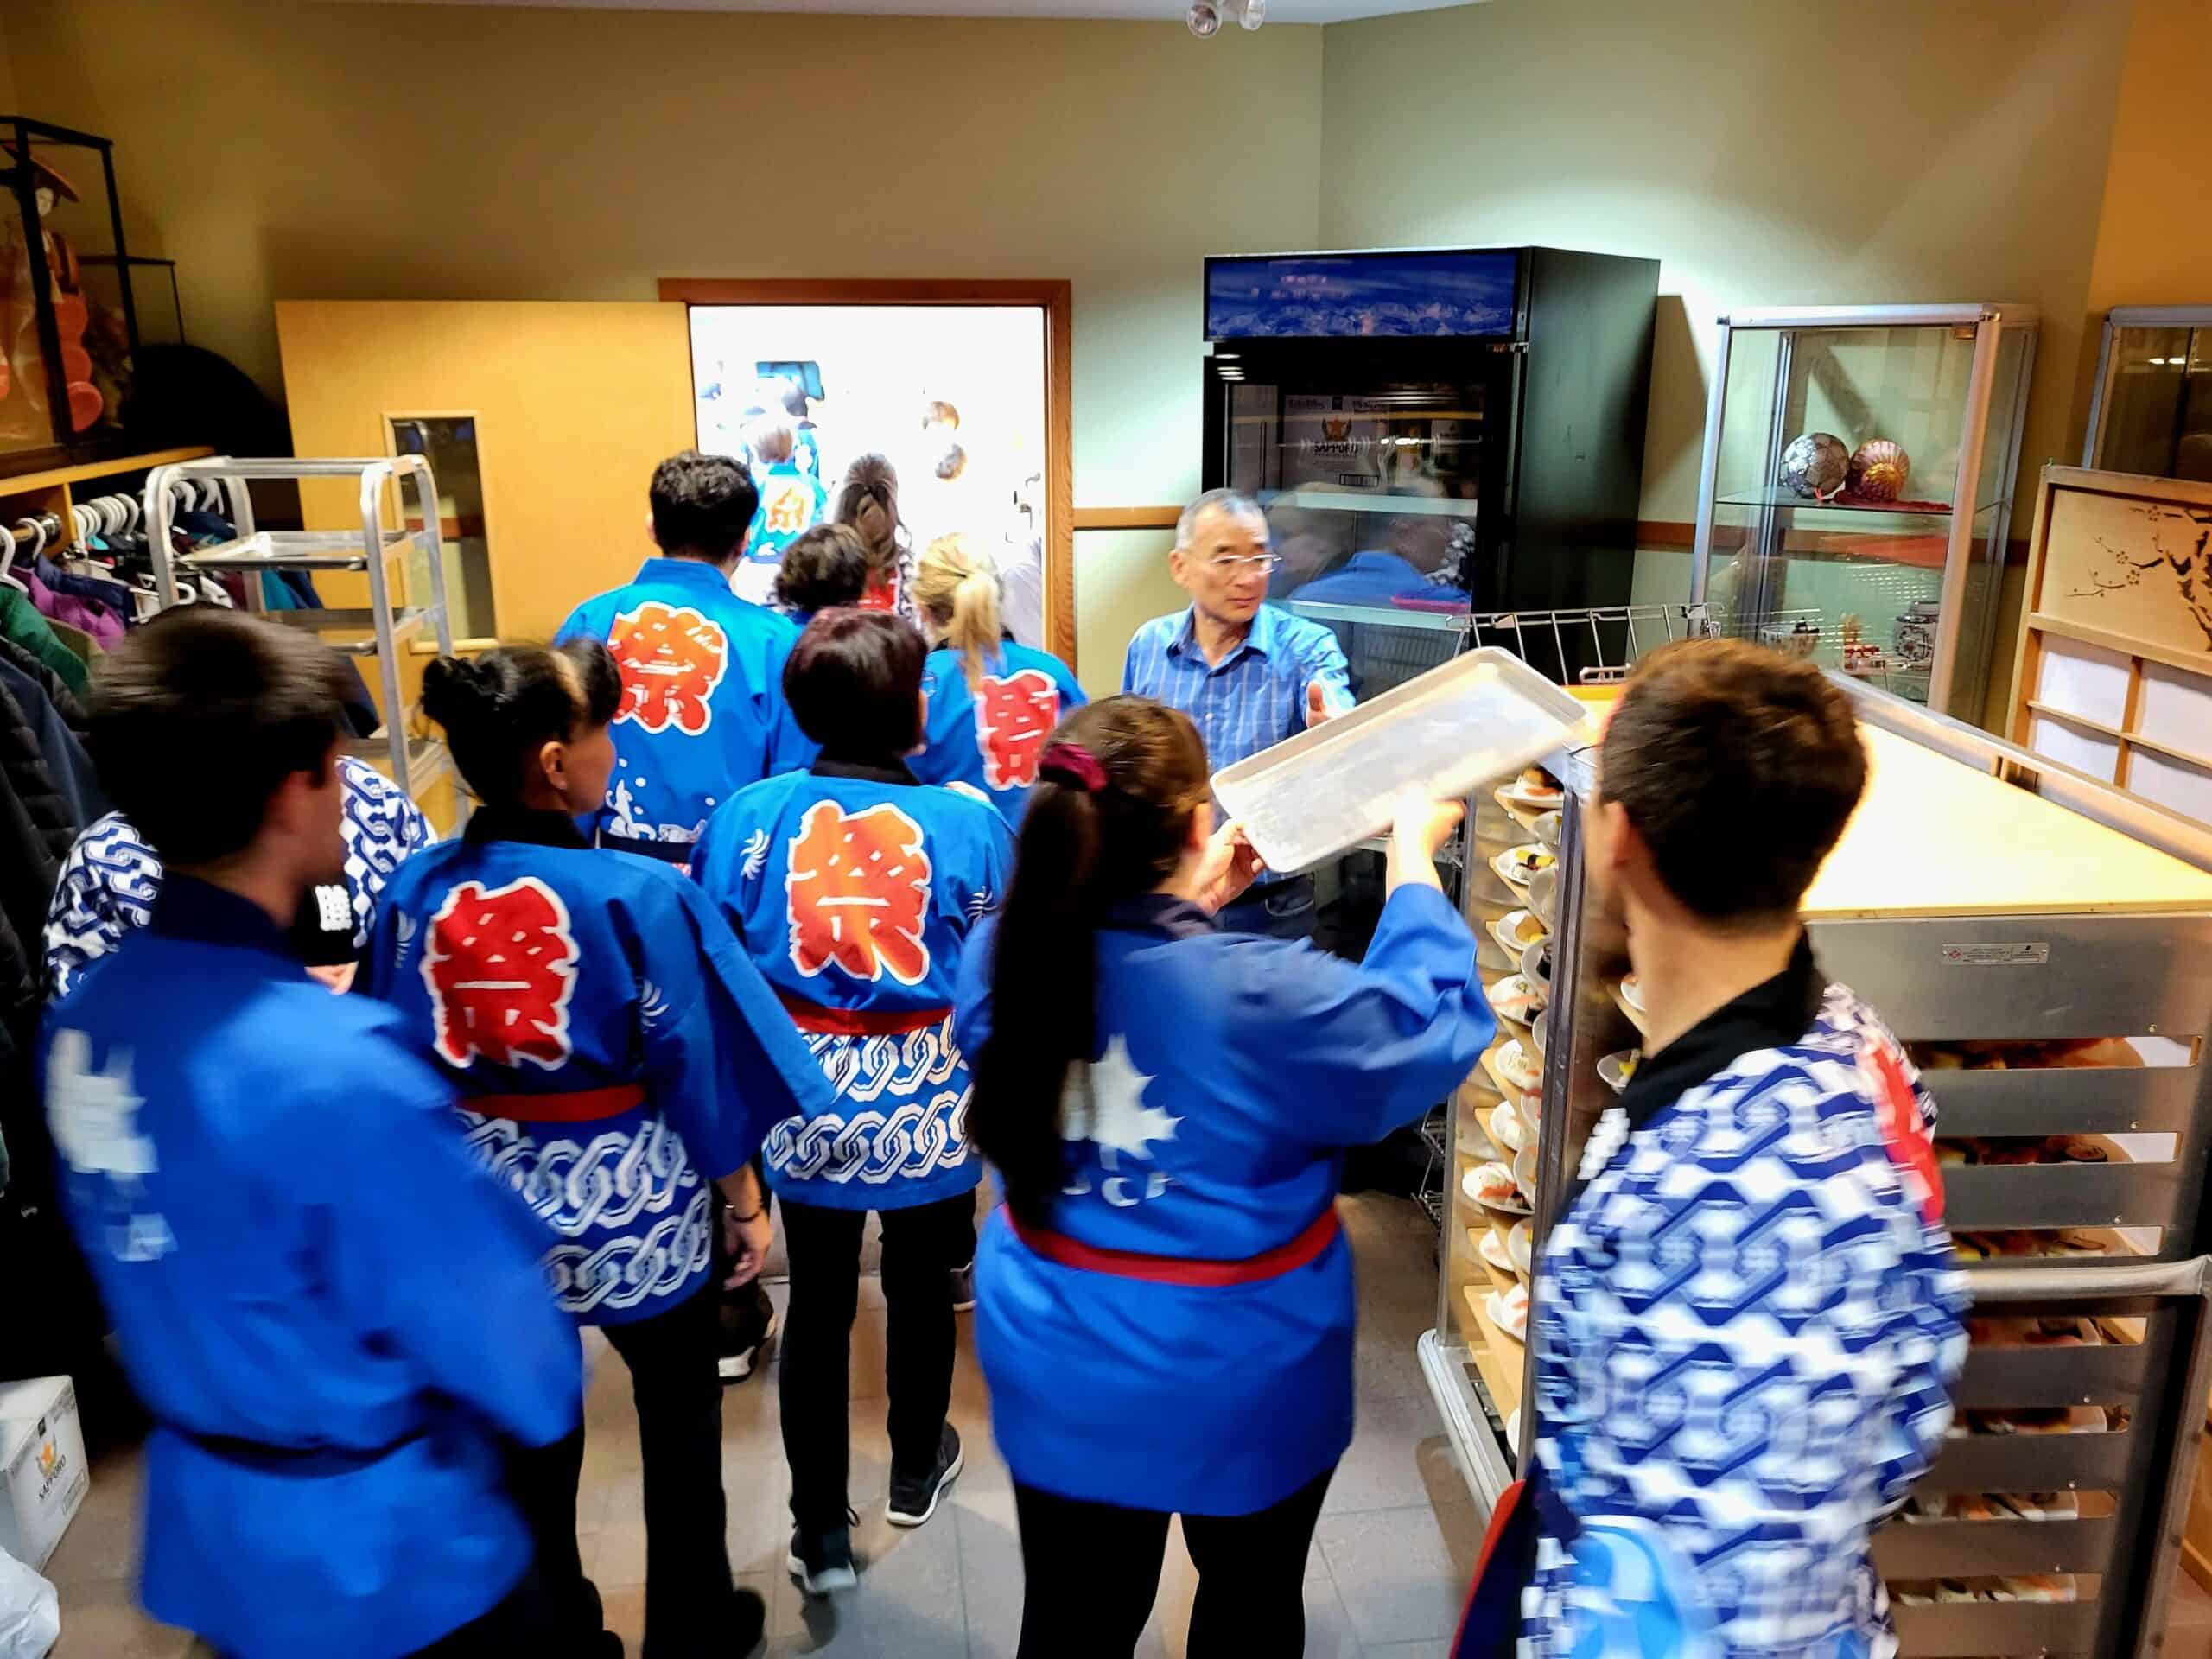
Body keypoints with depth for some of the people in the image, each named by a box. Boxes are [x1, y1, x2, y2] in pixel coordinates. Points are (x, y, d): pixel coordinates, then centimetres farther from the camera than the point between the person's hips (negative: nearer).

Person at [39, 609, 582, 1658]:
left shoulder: (81, 1017, -8)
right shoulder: (335, 1065, -32)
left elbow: (181, 1272, 6)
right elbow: (516, 1366, -23)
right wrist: (547, 1393, -5)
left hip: (201, 1526, 7)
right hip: (383, 1556, -7)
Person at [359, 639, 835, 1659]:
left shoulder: (415, 891, -9)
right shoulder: (638, 893, -22)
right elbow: (697, 1066, -14)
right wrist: (746, 1201, -1)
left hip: (487, 1197, 4)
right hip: (630, 1198, -4)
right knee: (680, 1421, 19)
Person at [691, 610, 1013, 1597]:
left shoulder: (748, 815, -12)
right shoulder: (968, 825, -16)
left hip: (804, 1103, 1)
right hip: (927, 1108, -1)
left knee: (817, 1307, 17)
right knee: (920, 1293, 21)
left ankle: (820, 1530, 27)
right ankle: (916, 1471, 44)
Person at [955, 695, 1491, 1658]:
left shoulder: (1004, 958, -16)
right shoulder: (1263, 996, -31)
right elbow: (1432, 1030, -12)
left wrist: (1190, 907, 9)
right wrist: (1414, 855, -3)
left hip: (1057, 1375, 4)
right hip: (1237, 1387, -3)